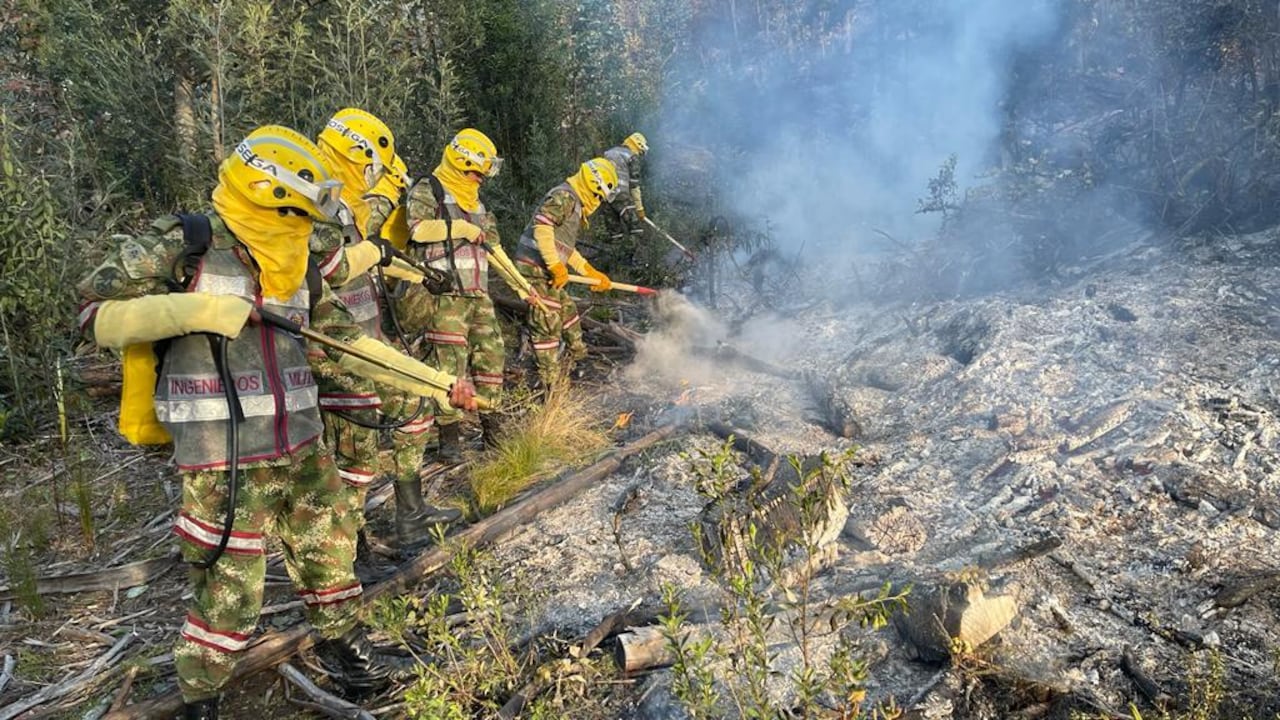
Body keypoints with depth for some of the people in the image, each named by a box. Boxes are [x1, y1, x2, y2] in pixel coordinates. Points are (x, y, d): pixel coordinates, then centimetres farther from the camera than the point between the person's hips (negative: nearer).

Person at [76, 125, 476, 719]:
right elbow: (96, 314, -8)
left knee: (330, 559, 17)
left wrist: (436, 382, 9)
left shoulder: (295, 267, 11)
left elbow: (347, 341, 12)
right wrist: (195, 310, -21)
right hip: (226, 463, -6)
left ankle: (350, 658, 39)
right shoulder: (180, 245, -8)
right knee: (230, 594, 2)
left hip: (302, 450, 7)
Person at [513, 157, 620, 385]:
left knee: (568, 313, 21)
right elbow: (541, 227, -23)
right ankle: (551, 383, -1)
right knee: (547, 324, -7)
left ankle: (577, 357, 37)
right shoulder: (564, 196, -10)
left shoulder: (576, 205, 23)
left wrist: (593, 273, 24)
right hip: (536, 267, -10)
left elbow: (567, 249, 25)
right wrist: (556, 265, -24)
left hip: (546, 271, 10)